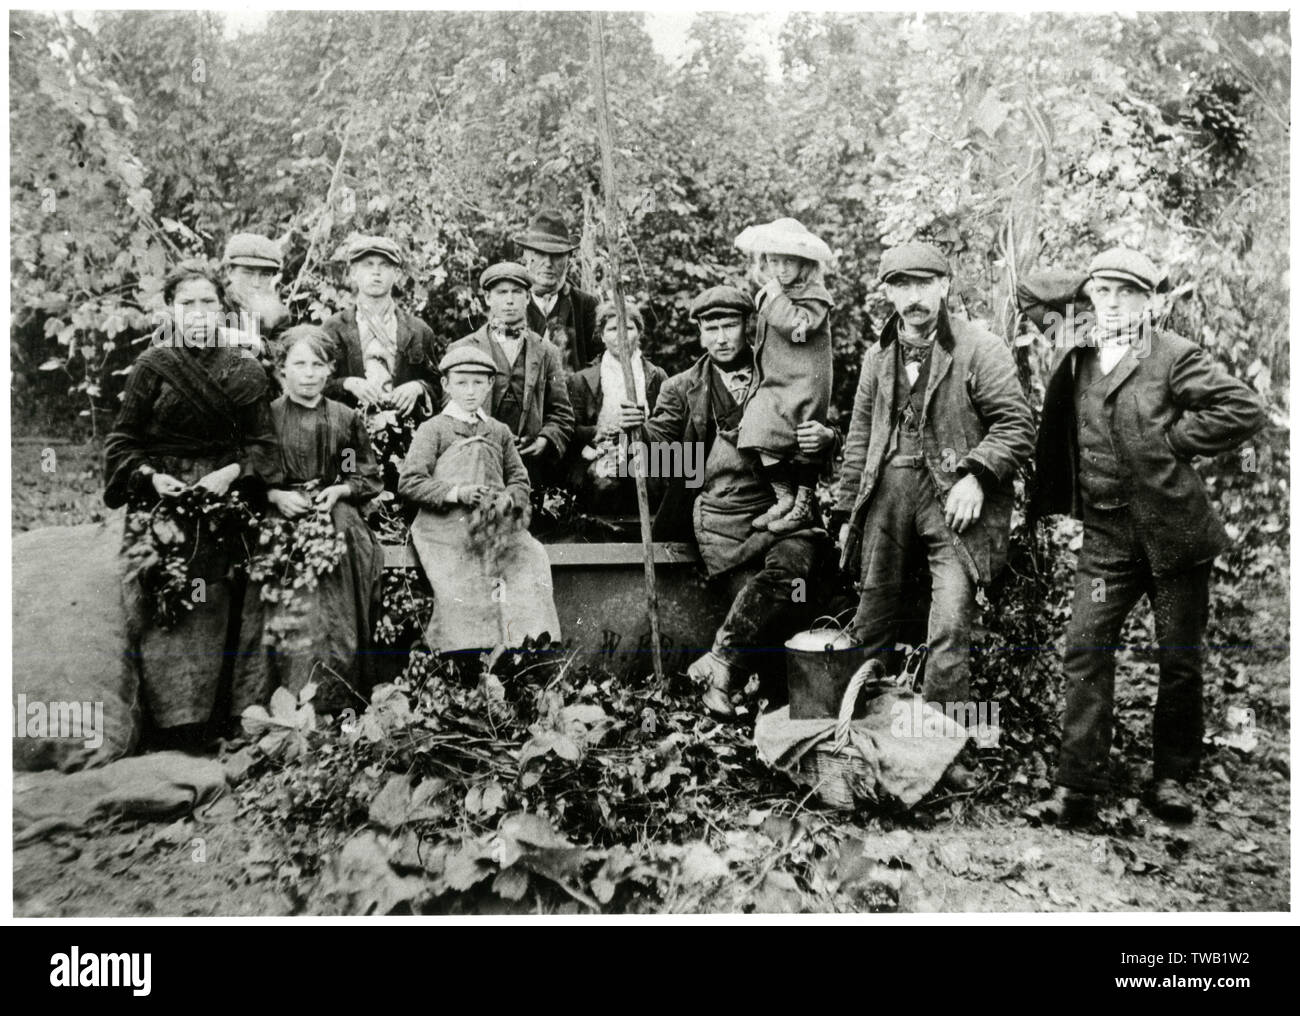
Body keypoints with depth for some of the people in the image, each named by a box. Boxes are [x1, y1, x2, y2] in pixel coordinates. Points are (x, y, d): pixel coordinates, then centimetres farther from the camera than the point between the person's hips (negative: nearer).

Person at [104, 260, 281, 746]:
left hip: (224, 503, 1)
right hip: (161, 503, -1)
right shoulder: (152, 367, 6)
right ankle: (172, 724, 0)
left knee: (218, 611, 0)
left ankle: (216, 716, 9)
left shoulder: (246, 372, 9)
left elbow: (263, 445, 4)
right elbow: (122, 442, 6)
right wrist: (151, 477, -11)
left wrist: (231, 472, -13)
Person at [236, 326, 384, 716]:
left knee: (334, 618, -5)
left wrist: (338, 490, -6)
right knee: (285, 615, -12)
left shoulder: (347, 418, 7)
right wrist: (276, 495, -11)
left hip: (336, 524, 1)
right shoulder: (266, 416, 3)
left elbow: (367, 476, 11)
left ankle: (333, 705, 7)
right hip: (280, 523, -1)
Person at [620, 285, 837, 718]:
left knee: (789, 566, -31)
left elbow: (821, 432, 16)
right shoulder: (683, 388, 13)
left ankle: (719, 661, -23)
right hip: (722, 515, -1)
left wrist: (824, 438, -9)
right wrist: (640, 427, -18)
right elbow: (663, 442, 4)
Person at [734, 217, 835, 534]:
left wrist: (774, 296, -15)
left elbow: (796, 326, -23)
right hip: (773, 384, 7)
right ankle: (783, 497, 2)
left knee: (804, 442, -3)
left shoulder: (813, 295, -6)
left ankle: (805, 502, 8)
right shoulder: (768, 295, 18)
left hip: (804, 382, -7)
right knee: (761, 433, -6)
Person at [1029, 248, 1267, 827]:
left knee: (1180, 660, 7)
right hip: (1106, 535, 3)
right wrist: (1049, 503, 11)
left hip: (1174, 533, -3)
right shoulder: (1077, 359, 9)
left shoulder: (1174, 356, -6)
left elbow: (1245, 411, -11)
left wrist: (1171, 440, -11)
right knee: (1085, 650, -5)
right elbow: (1060, 435, 22)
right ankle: (1077, 785, 0)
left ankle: (1173, 779, 24)